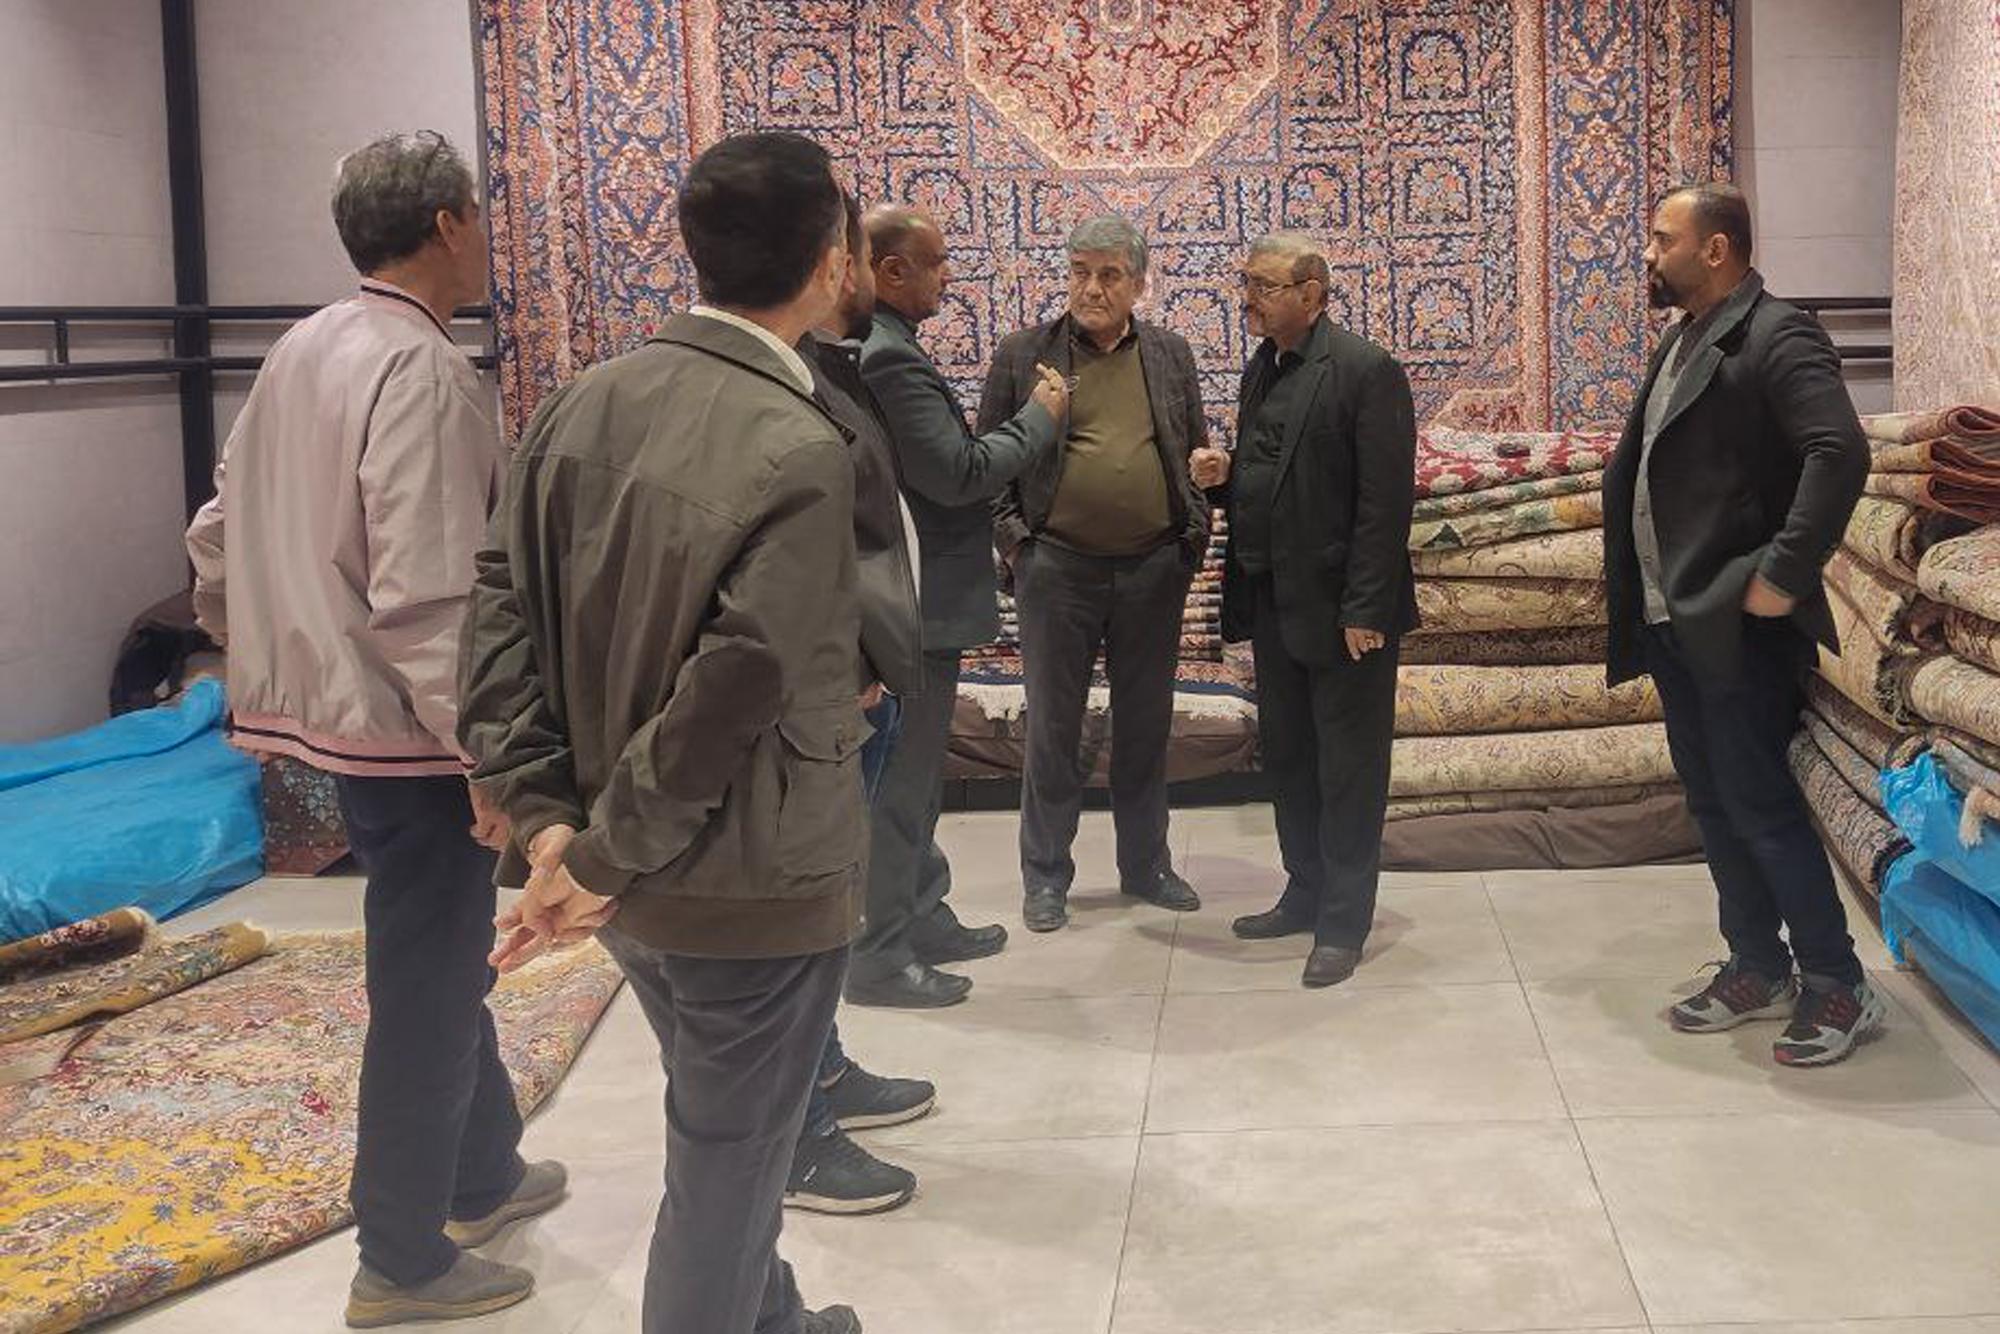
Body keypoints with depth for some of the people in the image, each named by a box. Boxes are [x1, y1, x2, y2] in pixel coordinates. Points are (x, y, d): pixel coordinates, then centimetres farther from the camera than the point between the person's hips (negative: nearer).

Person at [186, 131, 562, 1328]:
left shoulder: (300, 354, 9)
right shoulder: (425, 373, -19)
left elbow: (220, 538, 14)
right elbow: (426, 598, -26)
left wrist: (262, 657, 24)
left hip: (323, 703, 9)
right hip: (407, 728, -9)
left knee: (444, 954, 23)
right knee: (426, 988, 4)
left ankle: (482, 1174, 40)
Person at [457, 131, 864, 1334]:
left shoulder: (582, 404, -2)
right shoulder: (800, 451, -23)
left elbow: (503, 615, -4)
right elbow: (732, 699, -25)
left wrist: (546, 818, -6)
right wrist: (603, 856, -15)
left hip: (635, 877, 8)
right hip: (753, 890, -8)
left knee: (728, 1133, 28)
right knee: (723, 1171, 12)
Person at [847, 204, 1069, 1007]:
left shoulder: (869, 346, 11)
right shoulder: (888, 357, -22)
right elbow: (958, 473, -25)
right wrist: (1039, 416, -12)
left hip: (899, 599, 11)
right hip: (914, 605, -11)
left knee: (909, 781, 20)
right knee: (899, 785, 0)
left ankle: (922, 919, 32)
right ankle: (878, 956, 10)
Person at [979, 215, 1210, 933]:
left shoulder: (1172, 354, 8)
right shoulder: (1023, 353, 0)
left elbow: (1197, 451, 14)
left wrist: (1194, 532, 3)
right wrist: (1012, 535, -6)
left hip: (1154, 568, 3)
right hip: (1056, 568, -2)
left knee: (1146, 725, 12)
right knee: (1052, 727, 6)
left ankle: (1146, 865, 26)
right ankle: (1045, 875, 18)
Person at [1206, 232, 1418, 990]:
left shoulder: (1365, 371, -13)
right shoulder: (1260, 370, 11)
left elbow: (1385, 499, -17)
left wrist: (1364, 608, -20)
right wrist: (1225, 474, -2)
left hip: (1340, 606, -8)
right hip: (1272, 599, 8)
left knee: (1347, 767, 3)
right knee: (1288, 756, 17)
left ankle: (1343, 922, 13)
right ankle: (1307, 893, 31)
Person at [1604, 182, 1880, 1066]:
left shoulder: (1777, 337, -13)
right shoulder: (1682, 342, 15)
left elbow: (1840, 454, -25)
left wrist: (1784, 576, -25)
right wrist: (1623, 573, 12)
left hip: (1736, 622, -9)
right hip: (1673, 618, 9)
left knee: (1757, 802, -5)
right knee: (1712, 801, 14)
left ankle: (1839, 984, 8)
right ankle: (1758, 970, 25)